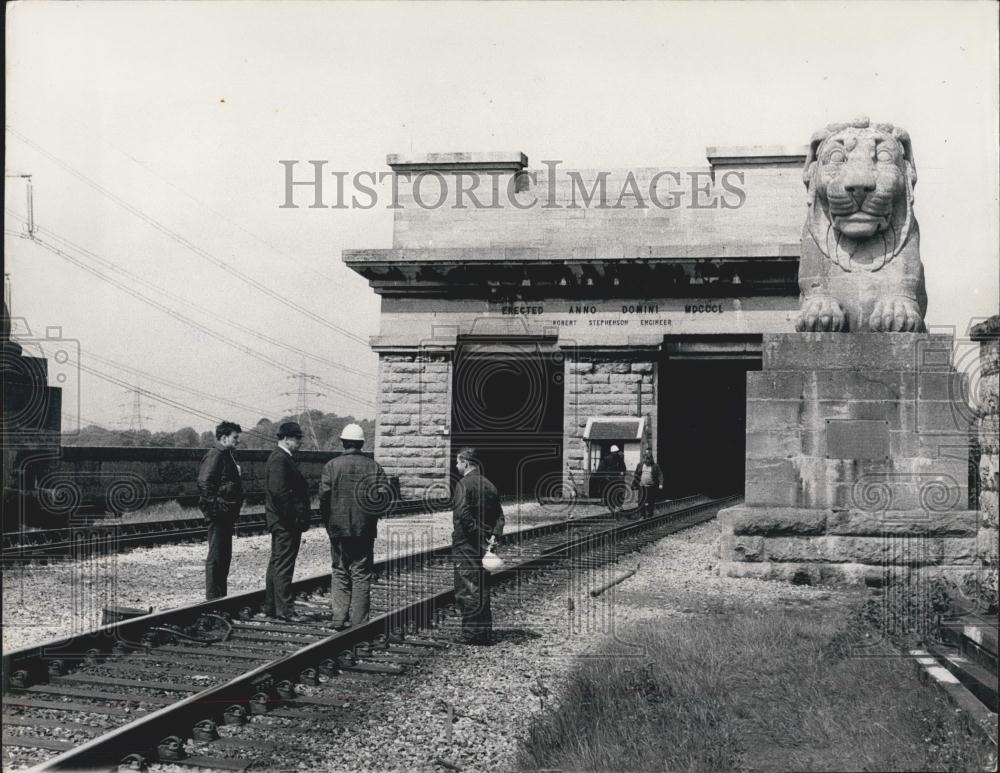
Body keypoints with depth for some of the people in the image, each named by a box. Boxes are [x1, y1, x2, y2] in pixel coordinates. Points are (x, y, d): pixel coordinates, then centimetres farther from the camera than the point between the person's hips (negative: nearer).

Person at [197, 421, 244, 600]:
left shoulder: (227, 456, 19)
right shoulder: (215, 456, -13)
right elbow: (204, 484, -21)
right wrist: (214, 509, -21)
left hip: (227, 514, 10)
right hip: (219, 513, -10)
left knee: (225, 556, 14)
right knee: (216, 556, -6)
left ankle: (221, 595, 22)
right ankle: (212, 597, -1)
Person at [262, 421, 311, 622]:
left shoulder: (282, 458, 17)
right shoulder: (280, 460, -16)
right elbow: (278, 491, -25)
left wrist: (298, 518, 17)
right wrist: (292, 518, -21)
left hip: (280, 522, 11)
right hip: (286, 522, -11)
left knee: (277, 563, 15)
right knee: (284, 565, -8)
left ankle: (271, 607, 22)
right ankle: (285, 609, -6)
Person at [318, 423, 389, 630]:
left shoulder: (332, 465, -3)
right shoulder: (374, 467, -1)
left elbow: (324, 495, -10)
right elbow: (385, 494, -9)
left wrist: (327, 520, 3)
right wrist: (374, 514, 7)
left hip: (338, 528, 0)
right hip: (364, 529, 0)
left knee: (340, 574, 11)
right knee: (361, 575, 5)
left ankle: (339, 619, 7)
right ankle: (359, 622, 4)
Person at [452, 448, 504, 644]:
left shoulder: (464, 483, -10)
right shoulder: (490, 485, 13)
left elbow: (462, 513, -23)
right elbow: (500, 516, 11)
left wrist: (477, 531, -17)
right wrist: (493, 536, 3)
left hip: (466, 544, -7)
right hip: (483, 546, 7)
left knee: (468, 590, -3)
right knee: (482, 589, 15)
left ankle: (472, 634, -3)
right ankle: (485, 631, 19)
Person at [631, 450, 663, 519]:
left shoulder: (655, 466, 0)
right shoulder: (640, 465, 8)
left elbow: (660, 475, -5)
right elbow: (636, 475, 13)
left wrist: (660, 484, -18)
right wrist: (634, 485, 11)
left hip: (652, 487, -2)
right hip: (642, 487, 2)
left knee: (651, 503, 3)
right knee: (641, 502, -1)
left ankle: (649, 515, 14)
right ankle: (642, 515, 9)